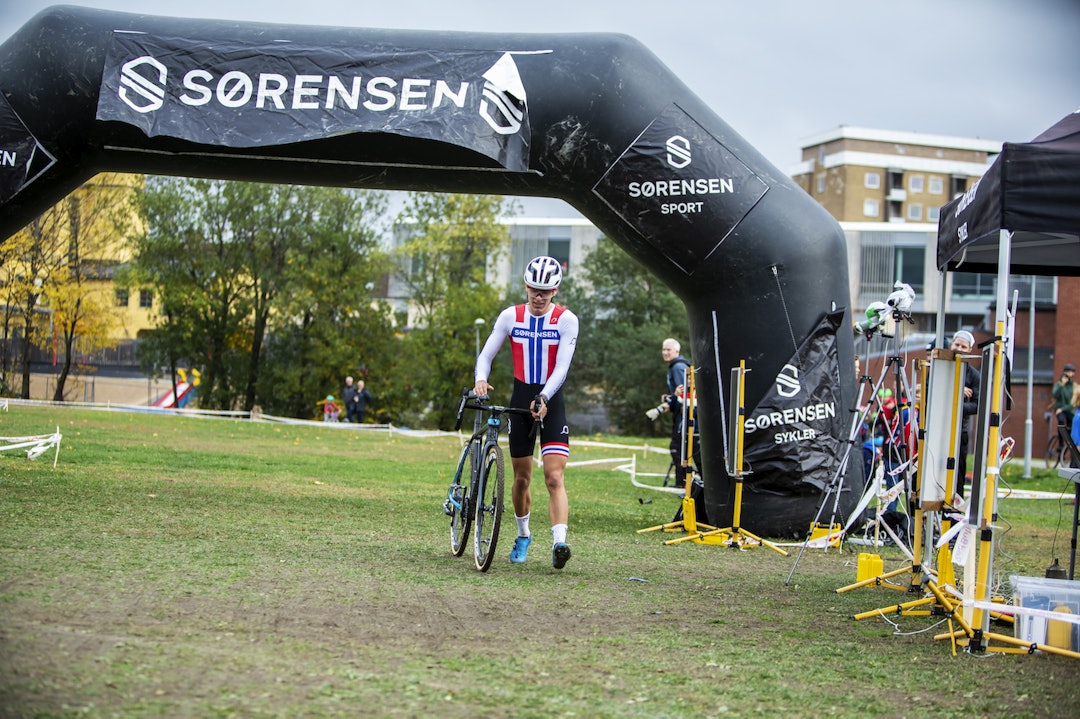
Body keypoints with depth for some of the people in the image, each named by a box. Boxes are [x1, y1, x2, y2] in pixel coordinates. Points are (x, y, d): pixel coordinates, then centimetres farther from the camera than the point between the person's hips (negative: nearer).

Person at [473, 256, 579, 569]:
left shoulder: (566, 320, -7)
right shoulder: (511, 316, 0)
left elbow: (562, 367, -14)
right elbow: (486, 354, 2)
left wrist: (543, 398, -29)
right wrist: (481, 379, -19)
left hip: (551, 402, -2)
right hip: (520, 399, 3)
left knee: (555, 478, -16)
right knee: (521, 478, 12)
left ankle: (559, 543, -27)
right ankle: (523, 535, 34)